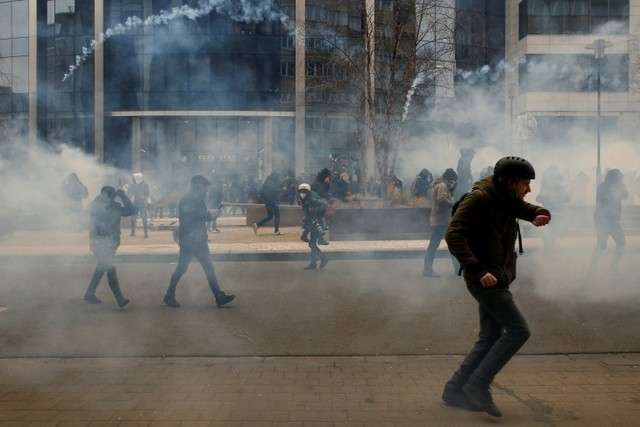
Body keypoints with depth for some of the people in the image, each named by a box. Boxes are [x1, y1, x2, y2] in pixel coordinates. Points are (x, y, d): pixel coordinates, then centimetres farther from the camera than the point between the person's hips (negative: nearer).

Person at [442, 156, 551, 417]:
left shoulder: (507, 200, 10)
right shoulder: (479, 199, -17)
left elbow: (528, 209, 19)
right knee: (518, 331, -9)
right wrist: (478, 270, -31)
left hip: (497, 279, 9)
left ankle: (455, 390, 20)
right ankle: (478, 386, -1)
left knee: (490, 337, 12)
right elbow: (454, 235, -23)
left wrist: (540, 215, -8)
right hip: (485, 279, -9)